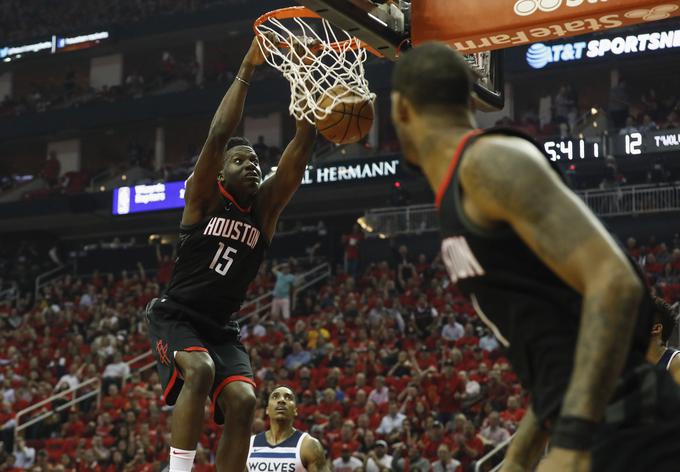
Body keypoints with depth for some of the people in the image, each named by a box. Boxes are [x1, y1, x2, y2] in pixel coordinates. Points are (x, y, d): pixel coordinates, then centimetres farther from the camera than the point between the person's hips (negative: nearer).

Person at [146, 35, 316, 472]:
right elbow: (219, 134, -20)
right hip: (175, 317, -4)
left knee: (242, 400, -16)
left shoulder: (266, 206, 3)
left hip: (222, 328, 4)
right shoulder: (205, 198, -6)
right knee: (199, 370, -33)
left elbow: (302, 146, -6)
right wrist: (246, 71, -22)